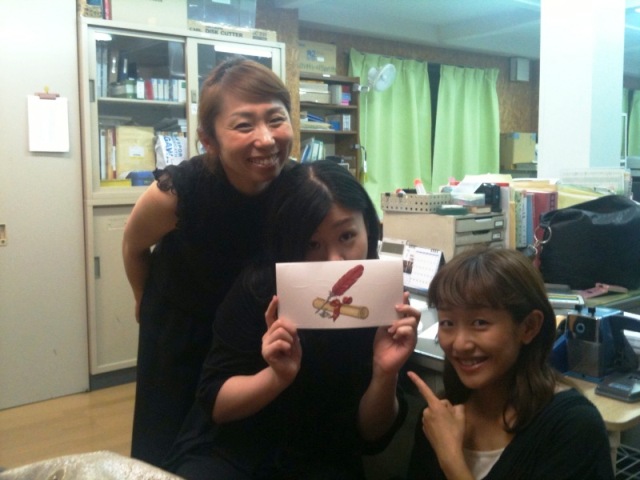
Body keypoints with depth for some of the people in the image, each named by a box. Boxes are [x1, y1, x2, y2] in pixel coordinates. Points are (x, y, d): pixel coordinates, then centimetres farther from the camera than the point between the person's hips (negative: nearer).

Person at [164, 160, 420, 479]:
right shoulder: (256, 291, -17)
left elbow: (370, 436, -8)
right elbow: (213, 402, -11)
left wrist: (385, 375, -27)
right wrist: (277, 376, -29)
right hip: (229, 449, -1)